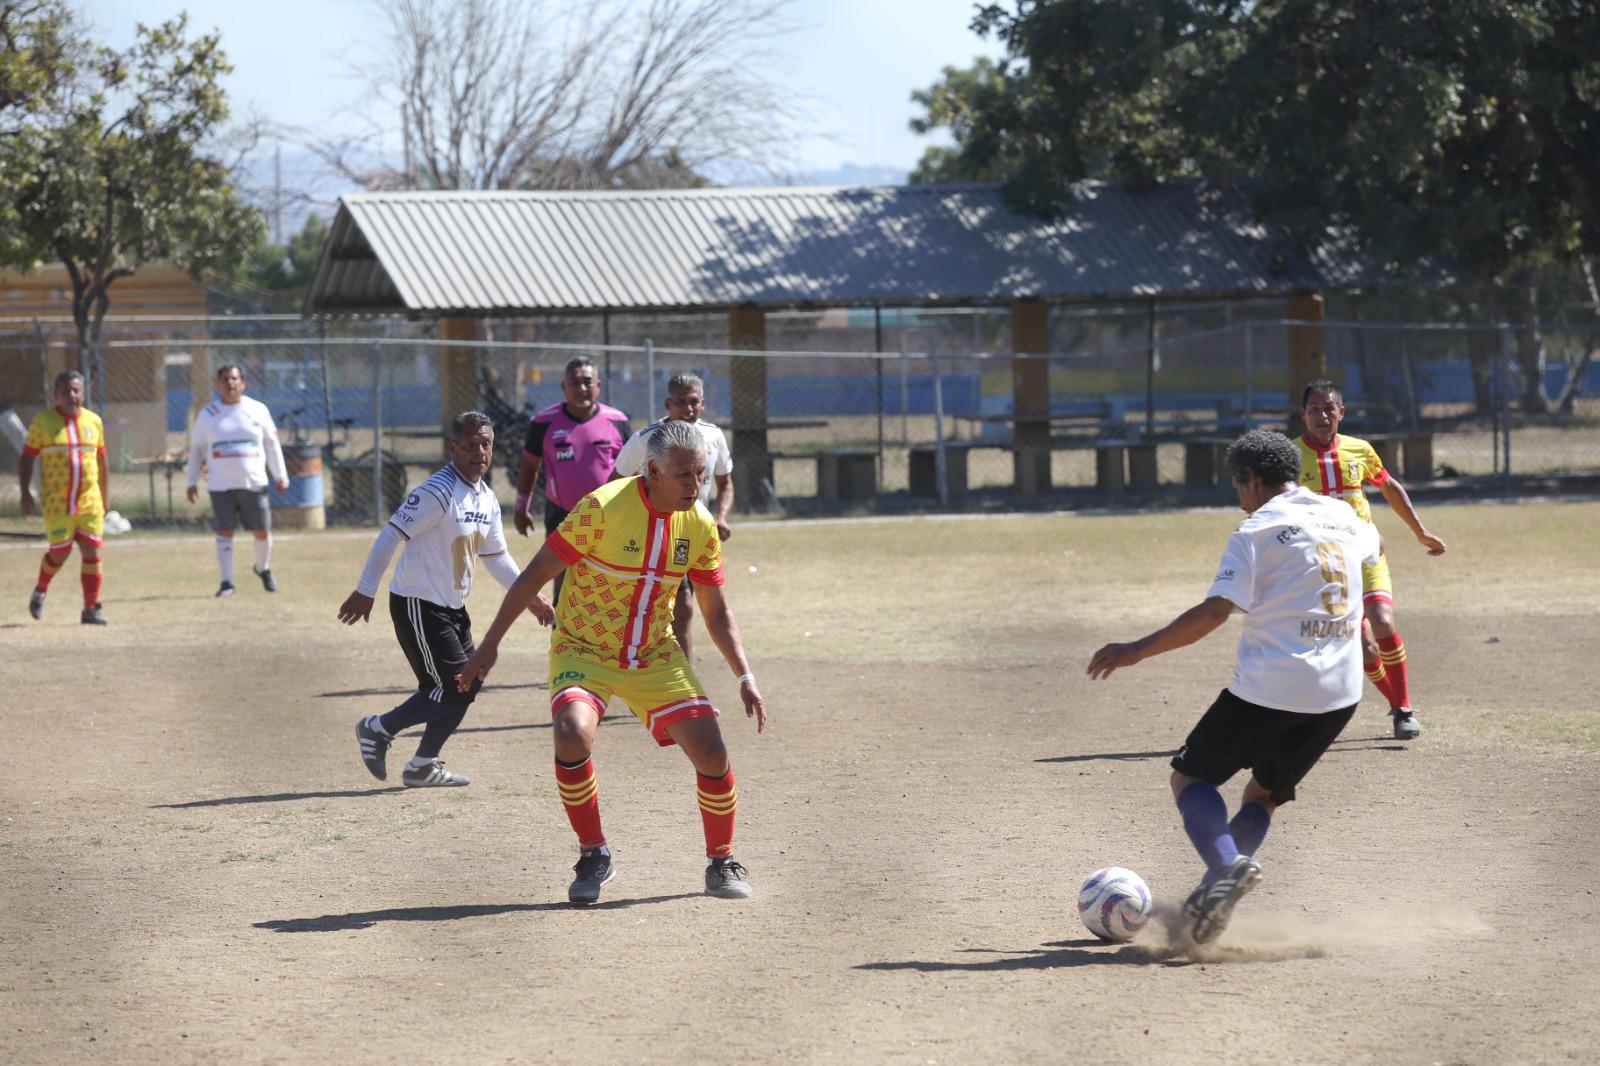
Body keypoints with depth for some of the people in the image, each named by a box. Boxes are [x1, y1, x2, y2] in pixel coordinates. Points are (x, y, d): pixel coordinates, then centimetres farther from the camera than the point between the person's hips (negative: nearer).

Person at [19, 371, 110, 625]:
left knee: (92, 551, -4)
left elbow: (101, 460, 15)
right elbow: (27, 457, 4)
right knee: (60, 553, -4)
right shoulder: (42, 422, -1)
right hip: (56, 502, -3)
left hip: (90, 500, 3)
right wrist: (25, 493, -5)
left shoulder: (94, 421, 7)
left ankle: (91, 608, 2)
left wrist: (106, 496, 15)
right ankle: (40, 590, 25)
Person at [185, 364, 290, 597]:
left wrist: (281, 476, 7)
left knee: (263, 531, 3)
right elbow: (196, 448, 10)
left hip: (253, 482, 1)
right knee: (224, 533, -6)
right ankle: (227, 582, -1)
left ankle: (262, 568, 30)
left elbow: (272, 444, 11)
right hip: (220, 485, -1)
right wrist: (192, 481, 5)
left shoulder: (258, 410, 6)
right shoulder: (208, 414, 5)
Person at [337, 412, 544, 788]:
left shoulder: (487, 499, 9)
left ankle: (424, 766, 20)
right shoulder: (439, 492, -19)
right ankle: (379, 729, 6)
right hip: (418, 605, -9)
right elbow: (391, 535, -21)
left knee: (466, 688, 9)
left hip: (452, 608, 9)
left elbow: (496, 557, 21)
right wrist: (365, 591, -23)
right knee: (452, 690, -10)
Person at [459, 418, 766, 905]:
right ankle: (594, 856, -9)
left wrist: (744, 676, -3)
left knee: (712, 754, -8)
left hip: (656, 657, 4)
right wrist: (490, 645, -14)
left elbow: (716, 611, 7)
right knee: (573, 734, -30)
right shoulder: (603, 507, -22)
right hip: (583, 650, -4)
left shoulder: (700, 525, -6)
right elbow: (536, 574, -14)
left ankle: (721, 864, 17)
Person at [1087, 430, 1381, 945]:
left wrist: (1138, 650, -15)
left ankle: (1227, 863, -18)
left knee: (1190, 776, 8)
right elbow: (1372, 543, 39)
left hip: (1269, 687, -6)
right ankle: (1213, 898, 6)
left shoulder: (1256, 531, -8)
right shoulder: (1343, 518, 13)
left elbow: (1214, 611, -18)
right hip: (1340, 694, 7)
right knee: (1264, 795, 21)